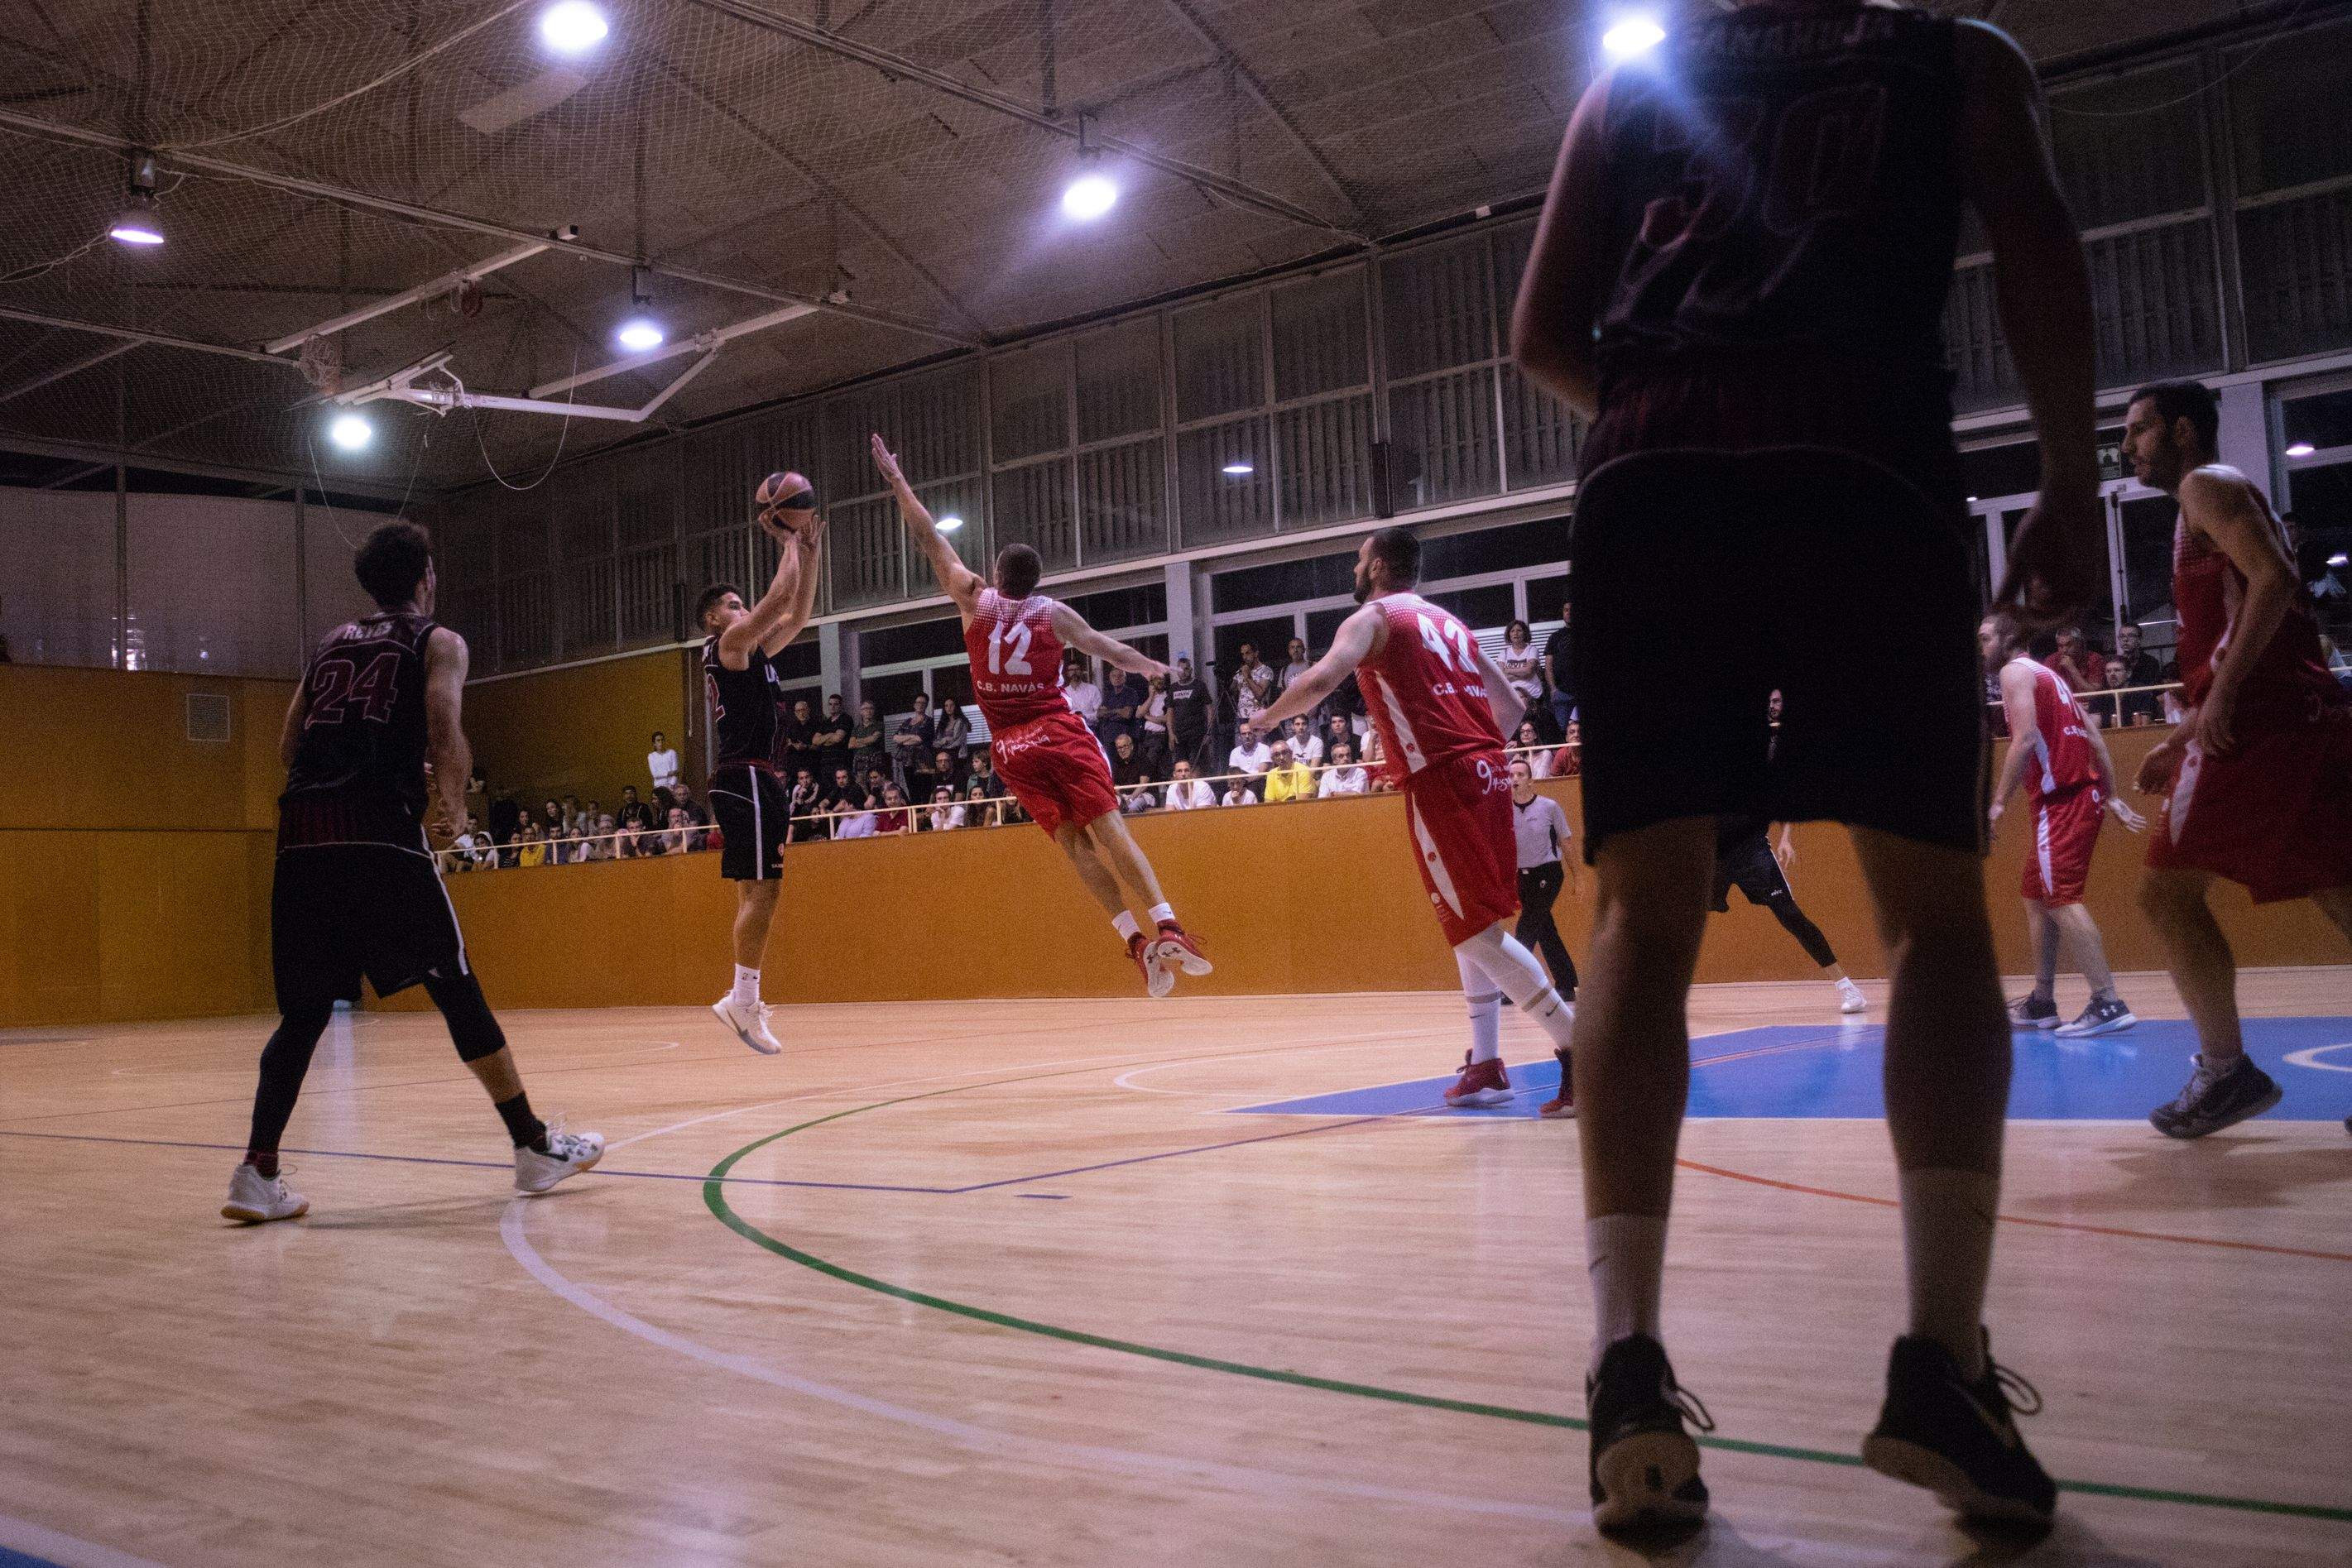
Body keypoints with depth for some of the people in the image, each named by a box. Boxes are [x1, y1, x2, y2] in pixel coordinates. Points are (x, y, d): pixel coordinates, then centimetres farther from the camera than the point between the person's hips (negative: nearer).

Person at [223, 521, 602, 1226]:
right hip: (381, 832, -5)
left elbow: (289, 746, 22)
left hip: (303, 833, 5)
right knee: (455, 988, 3)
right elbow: (446, 737, -8)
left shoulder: (331, 644, 25)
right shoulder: (437, 642, 9)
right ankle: (535, 1146, 8)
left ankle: (257, 1174, 0)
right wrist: (454, 804, 9)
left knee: (306, 1010, 10)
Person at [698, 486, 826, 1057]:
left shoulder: (751, 651, 21)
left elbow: (798, 612, 23)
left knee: (755, 890, 10)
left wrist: (810, 547, 18)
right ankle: (744, 1000, -12)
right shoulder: (729, 643, -5)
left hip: (755, 778, 10)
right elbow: (781, 597, -13)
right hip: (744, 777, -10)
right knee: (760, 888, -13)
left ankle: (743, 997, 12)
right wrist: (789, 539, -1)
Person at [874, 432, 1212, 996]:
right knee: (1110, 830, -8)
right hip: (1061, 734, -1)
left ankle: (1136, 941, -8)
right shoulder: (1055, 613, 2)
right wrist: (1154, 668, 32)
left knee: (1074, 841, 2)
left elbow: (930, 539, 9)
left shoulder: (975, 599, 2)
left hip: (1011, 748, 1)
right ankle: (1167, 928, -21)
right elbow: (1110, 650, 13)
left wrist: (896, 479, 17)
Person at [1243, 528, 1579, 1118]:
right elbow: (1510, 706, 22)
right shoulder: (1448, 622, 24)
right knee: (1471, 923, 16)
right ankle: (1485, 1065, 16)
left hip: (1442, 782, -8)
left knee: (1476, 930, -6)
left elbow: (1321, 680, -14)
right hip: (1487, 774, 8)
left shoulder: (1373, 618, 3)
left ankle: (1581, 1052, -12)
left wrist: (1268, 719, 3)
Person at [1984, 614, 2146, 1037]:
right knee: (2037, 897, 16)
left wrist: (1999, 803, -18)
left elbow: (2025, 739, -19)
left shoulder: (2015, 671, -5)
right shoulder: (2046, 673, 23)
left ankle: (2107, 1003, -20)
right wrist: (2112, 797, 20)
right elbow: (2095, 738, 20)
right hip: (2085, 795, 10)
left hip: (2061, 800, -10)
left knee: (2062, 900, -14)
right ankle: (2041, 1004, 19)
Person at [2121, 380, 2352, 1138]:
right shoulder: (2220, 502, 28)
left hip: (2256, 718, -10)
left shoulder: (2207, 486, -1)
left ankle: (2226, 1071, -5)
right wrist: (2180, 740, 28)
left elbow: (2273, 580, -18)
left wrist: (2220, 699, -22)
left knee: (2169, 889, -7)